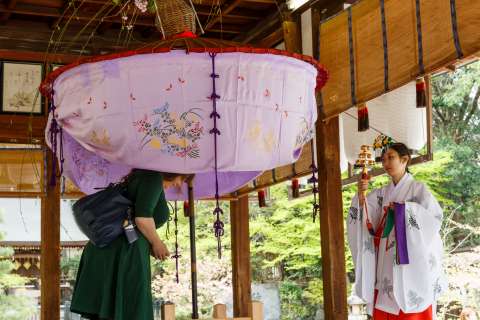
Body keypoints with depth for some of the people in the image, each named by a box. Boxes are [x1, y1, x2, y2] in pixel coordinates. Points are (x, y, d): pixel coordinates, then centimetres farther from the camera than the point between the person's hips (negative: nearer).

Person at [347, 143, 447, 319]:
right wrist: (361, 194, -16)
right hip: (386, 263, 4)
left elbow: (435, 216, -14)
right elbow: (363, 217, 1)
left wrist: (403, 207, -16)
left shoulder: (418, 189, 0)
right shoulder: (381, 193, 13)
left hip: (411, 261, -4)